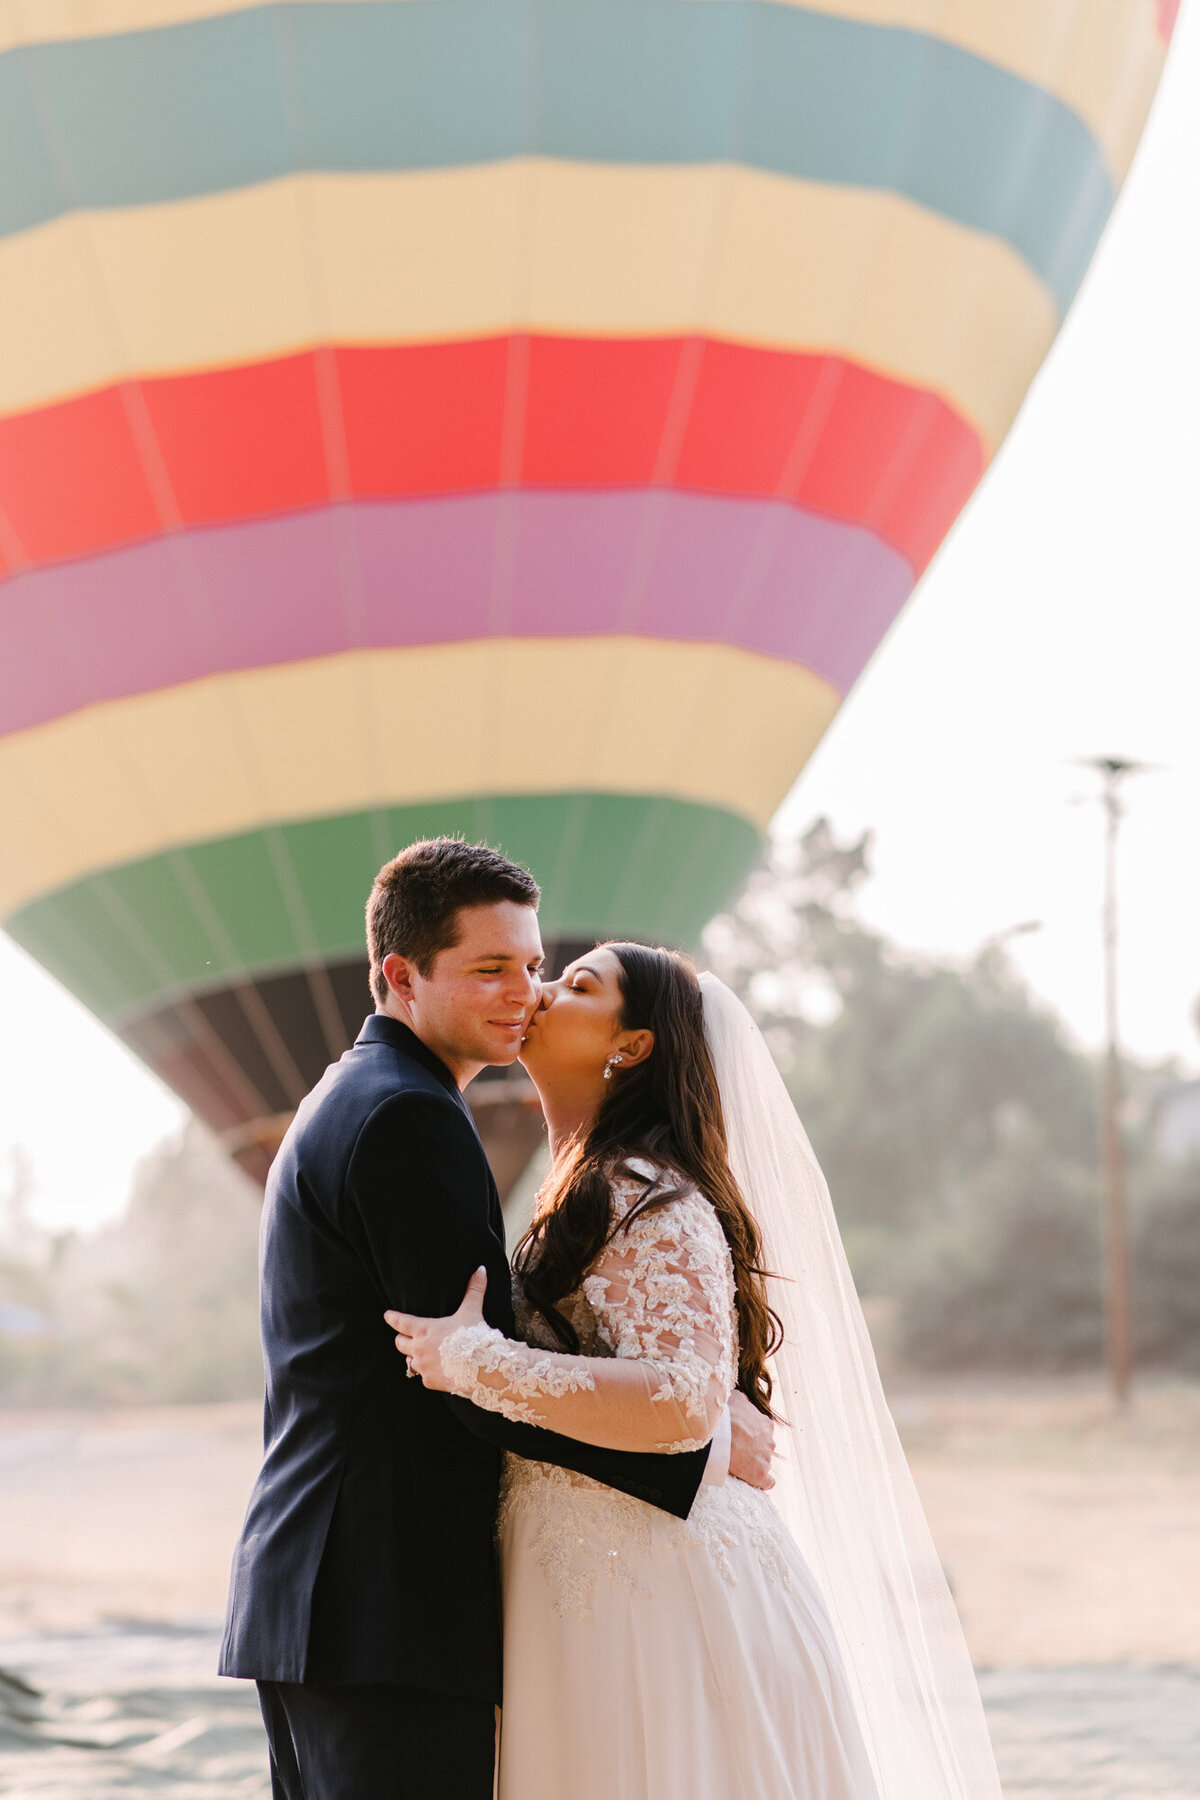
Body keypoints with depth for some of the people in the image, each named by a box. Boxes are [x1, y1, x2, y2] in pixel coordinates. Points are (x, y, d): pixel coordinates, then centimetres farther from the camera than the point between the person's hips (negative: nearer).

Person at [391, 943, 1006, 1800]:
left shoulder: (650, 1202, -13)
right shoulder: (585, 1197, 19)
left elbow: (681, 1402, -27)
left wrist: (471, 1360, -24)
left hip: (664, 1604, -10)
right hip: (594, 1604, 10)